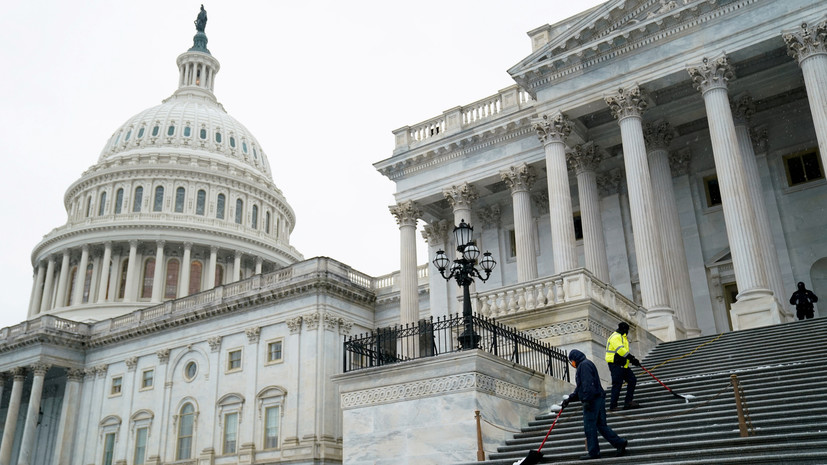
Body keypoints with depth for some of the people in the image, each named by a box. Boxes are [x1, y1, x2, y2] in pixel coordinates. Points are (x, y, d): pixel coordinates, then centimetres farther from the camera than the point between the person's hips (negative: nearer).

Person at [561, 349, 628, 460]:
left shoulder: (584, 365, -7)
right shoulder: (583, 366, 25)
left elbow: (588, 384, -20)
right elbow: (579, 389, 27)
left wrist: (587, 400, -24)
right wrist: (569, 399, 21)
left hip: (592, 401, -10)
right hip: (598, 400, 10)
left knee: (589, 427, -6)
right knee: (601, 425, 10)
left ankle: (593, 452, -3)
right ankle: (620, 443, 6)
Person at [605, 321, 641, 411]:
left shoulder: (623, 338, 24)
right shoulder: (616, 336, -11)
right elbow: (620, 350, -23)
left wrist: (633, 360, 12)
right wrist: (632, 358, -25)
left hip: (623, 365, 10)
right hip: (615, 364, -10)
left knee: (632, 380, 5)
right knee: (617, 384, -11)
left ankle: (628, 402, 7)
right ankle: (613, 406, -7)